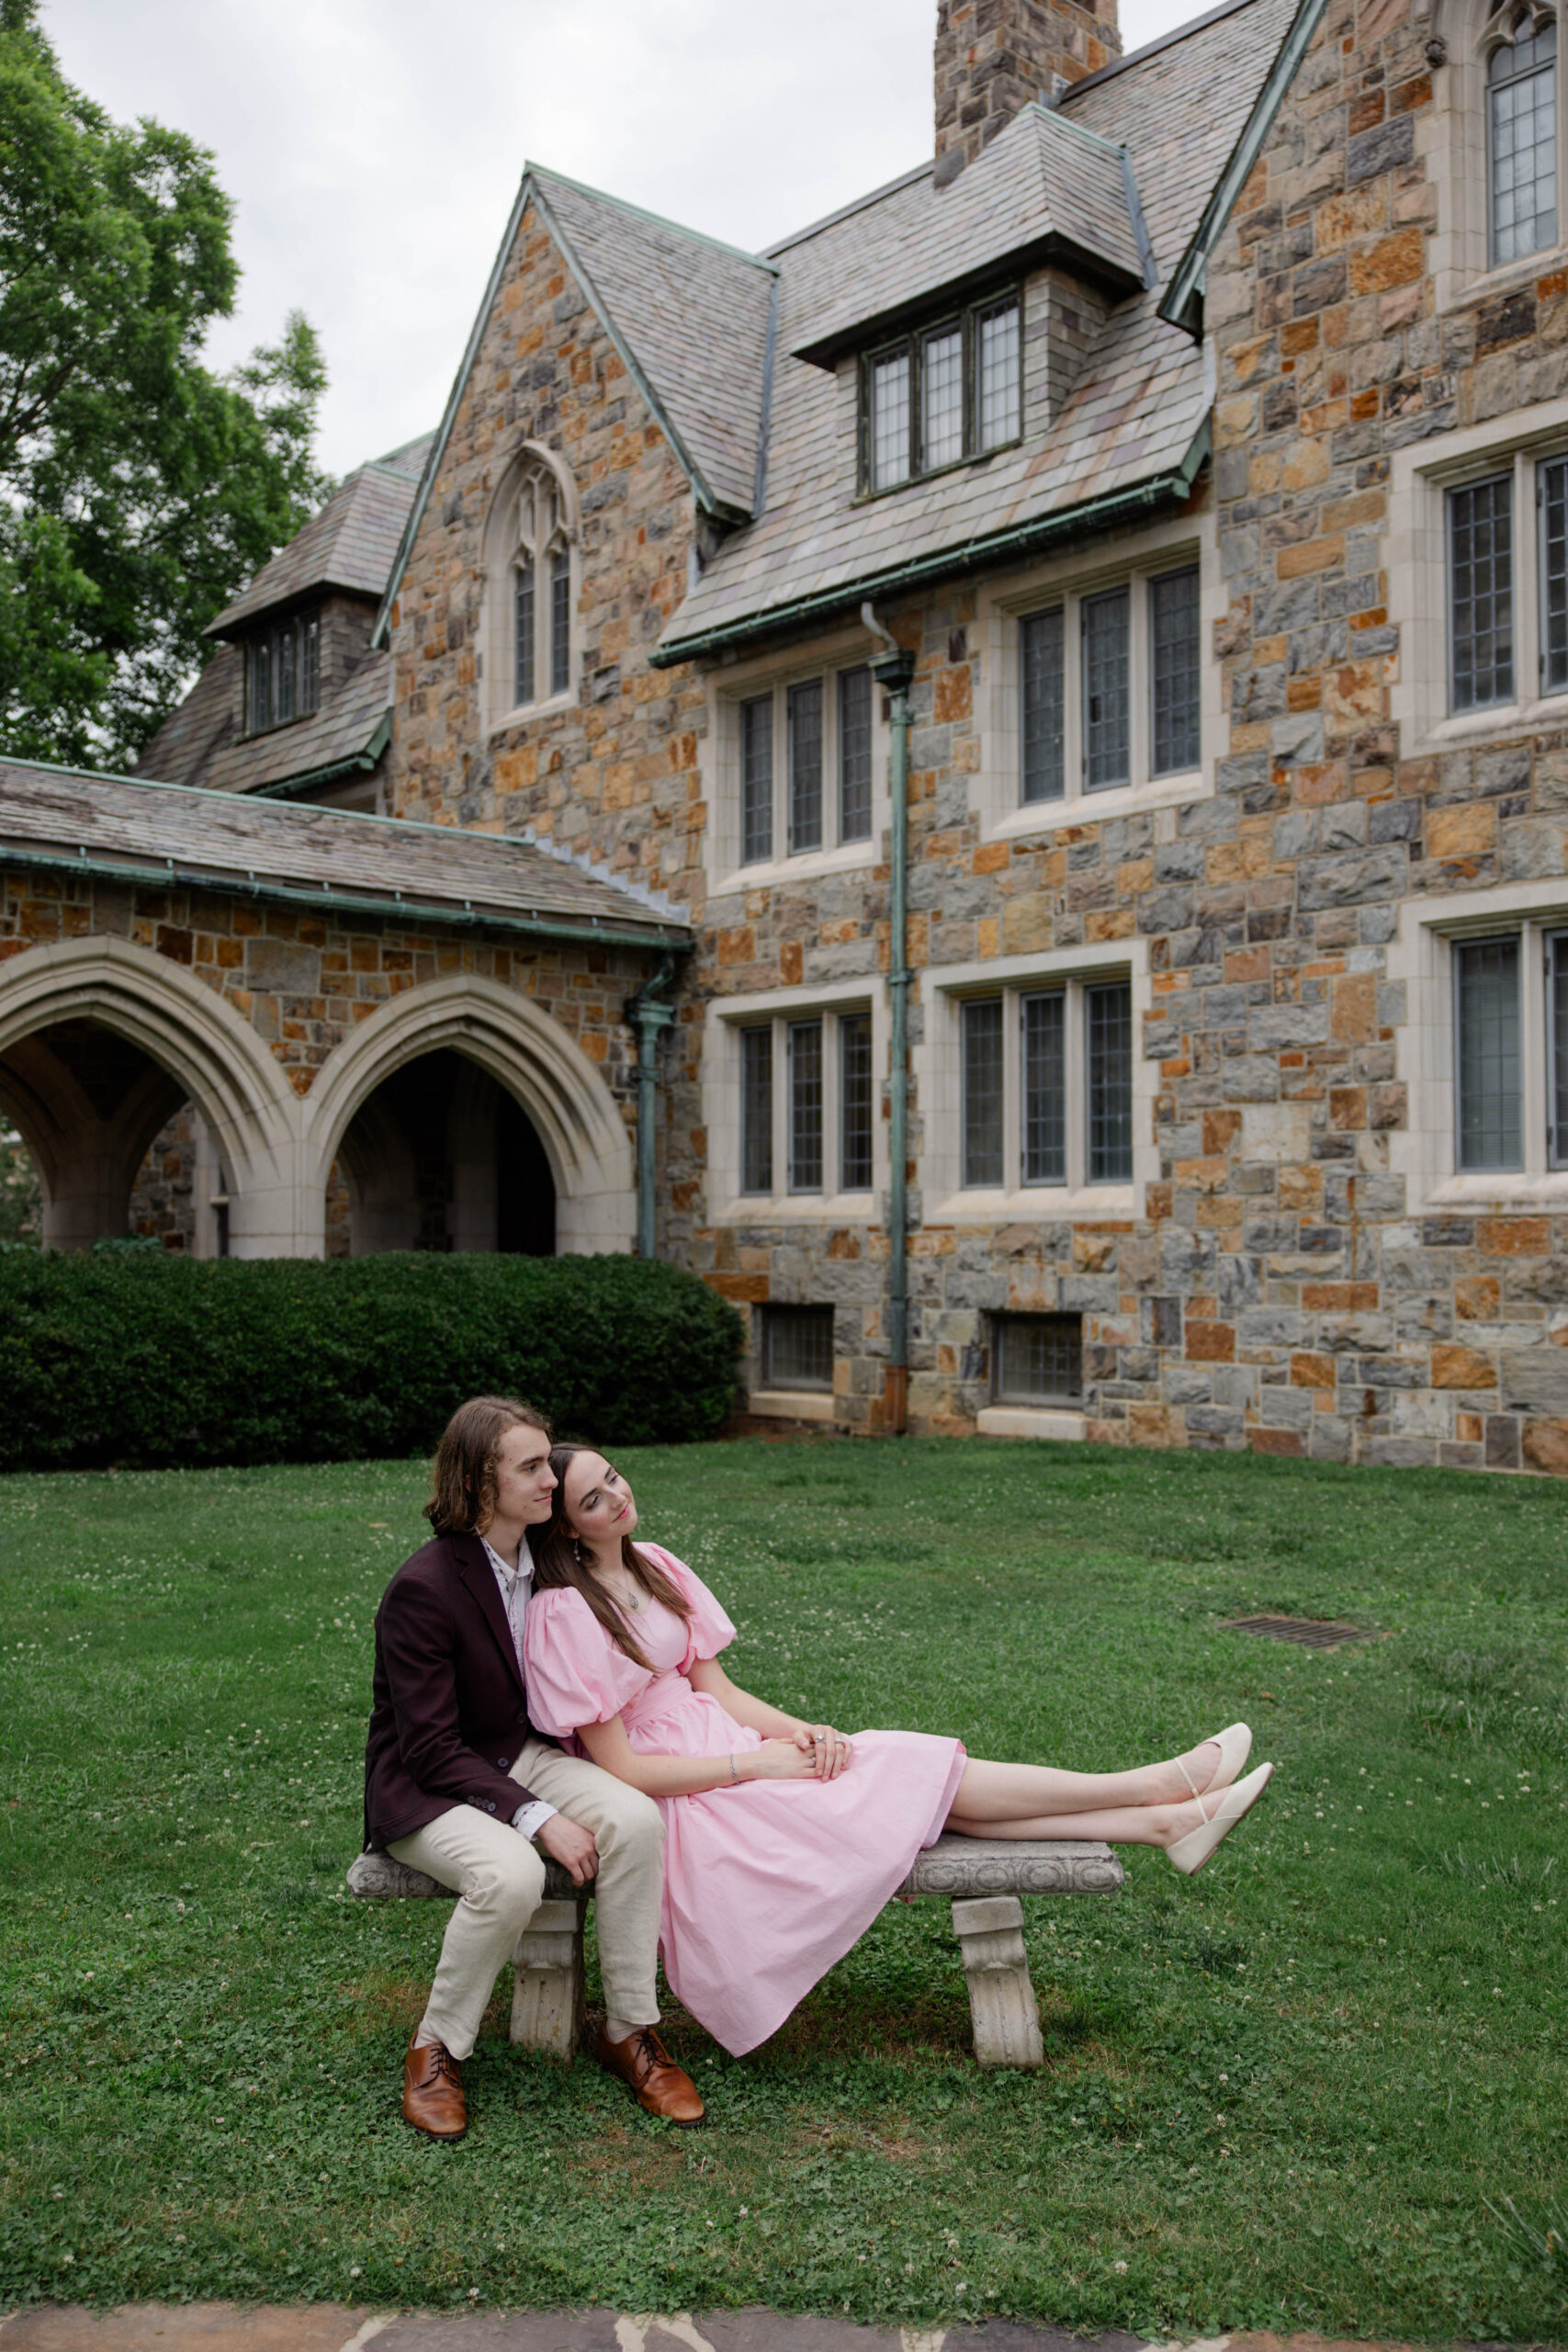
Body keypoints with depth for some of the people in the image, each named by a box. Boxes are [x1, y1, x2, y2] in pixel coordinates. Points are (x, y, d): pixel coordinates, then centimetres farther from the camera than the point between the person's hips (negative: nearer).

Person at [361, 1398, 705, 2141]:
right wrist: (539, 1817, -29)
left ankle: (629, 2031, -6)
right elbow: (432, 1747, -22)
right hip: (424, 1787, -6)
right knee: (511, 1875, -35)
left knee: (635, 1817, -22)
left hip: (520, 1756, 6)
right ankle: (436, 2049, -8)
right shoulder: (423, 1588, -22)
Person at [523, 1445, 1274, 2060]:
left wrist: (801, 1733, -10)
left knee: (930, 1775, -8)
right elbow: (622, 1769, -18)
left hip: (719, 1742, 7)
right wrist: (758, 1764, -16)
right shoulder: (562, 1615, -18)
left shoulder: (651, 1567, 7)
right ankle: (1160, 1787, -6)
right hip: (677, 1802, -7)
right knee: (928, 1775, -11)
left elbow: (714, 1687, 7)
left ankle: (1159, 1823, -10)